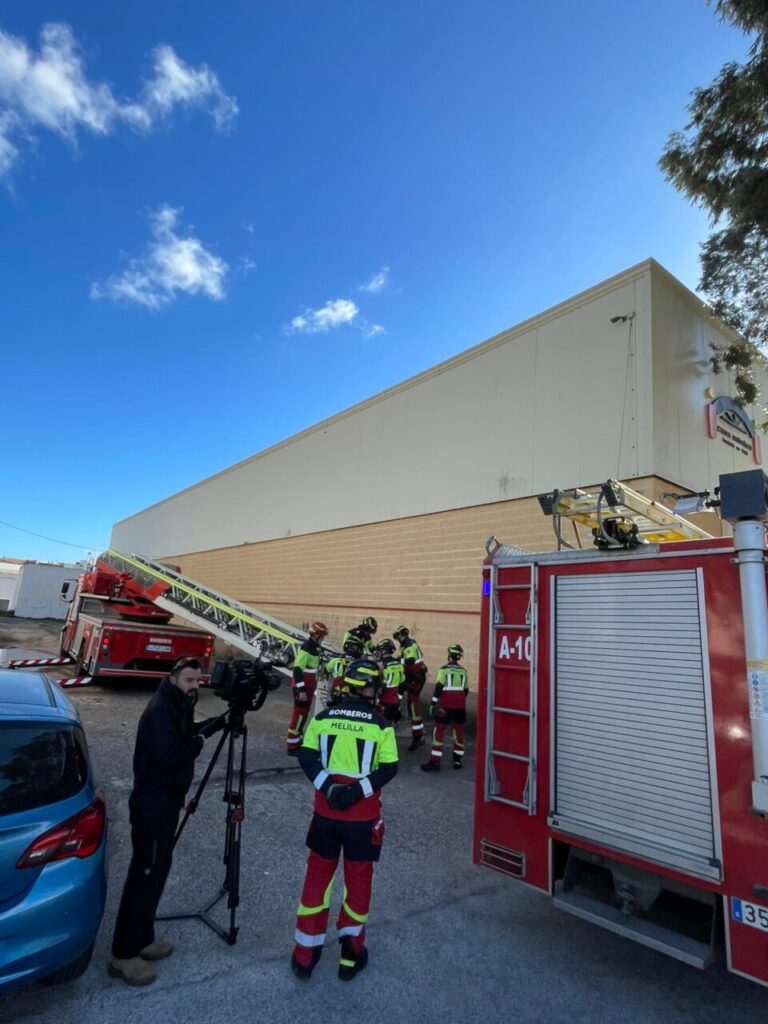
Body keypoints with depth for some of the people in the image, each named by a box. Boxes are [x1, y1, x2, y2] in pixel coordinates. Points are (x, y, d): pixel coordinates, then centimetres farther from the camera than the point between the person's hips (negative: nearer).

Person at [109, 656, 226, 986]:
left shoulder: (179, 706, 6)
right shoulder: (160, 710, -24)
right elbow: (166, 755, -33)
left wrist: (220, 721, 8)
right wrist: (198, 743, -18)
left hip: (166, 803, 10)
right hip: (152, 806, -10)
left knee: (155, 872, 18)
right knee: (145, 875, 0)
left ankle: (142, 940, 32)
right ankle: (123, 956, 13)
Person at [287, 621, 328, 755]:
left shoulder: (315, 647, 9)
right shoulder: (306, 648, -21)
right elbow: (297, 669, -24)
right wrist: (301, 690, -25)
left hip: (309, 685, 10)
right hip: (302, 686, -10)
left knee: (304, 713, 16)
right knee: (300, 713, -6)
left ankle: (298, 739, 28)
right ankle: (292, 746, 1)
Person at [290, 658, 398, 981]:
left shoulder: (322, 718, -3)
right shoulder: (379, 725, -10)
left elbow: (306, 757, -8)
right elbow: (389, 769, -13)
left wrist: (328, 788, -12)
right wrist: (358, 791, -15)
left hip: (325, 813, 2)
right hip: (363, 817, -2)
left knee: (317, 877, 18)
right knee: (358, 881, 16)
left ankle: (305, 953, 28)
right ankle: (351, 954, 28)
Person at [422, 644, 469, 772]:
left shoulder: (444, 670, -8)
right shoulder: (463, 671, 8)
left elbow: (438, 687, -13)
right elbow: (466, 690, 16)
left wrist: (434, 704, -10)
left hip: (446, 706, -5)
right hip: (460, 707, 5)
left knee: (439, 731, 0)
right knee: (459, 731, 16)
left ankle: (435, 761, -4)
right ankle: (457, 760, 23)